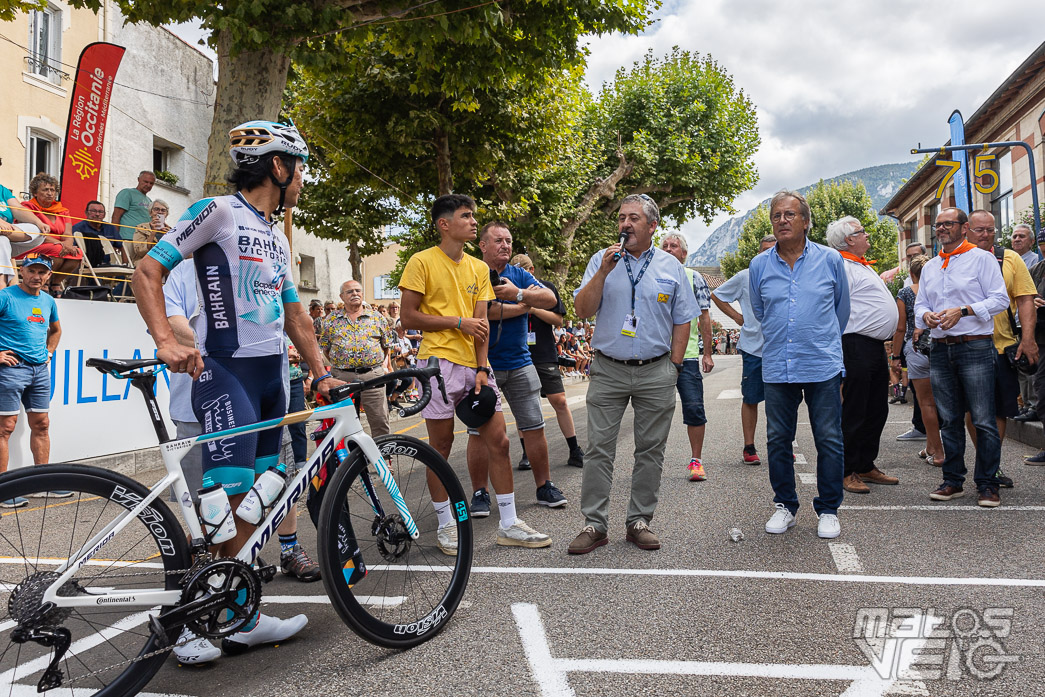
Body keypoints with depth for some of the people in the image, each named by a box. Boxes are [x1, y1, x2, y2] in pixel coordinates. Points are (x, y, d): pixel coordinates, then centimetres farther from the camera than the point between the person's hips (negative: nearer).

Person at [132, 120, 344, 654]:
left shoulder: (277, 236, 20)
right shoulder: (218, 211, -4)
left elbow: (294, 314, 22)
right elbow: (147, 273, -11)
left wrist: (322, 373, 13)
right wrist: (165, 340, -26)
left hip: (273, 372, 8)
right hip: (226, 371, -8)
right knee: (229, 500, -13)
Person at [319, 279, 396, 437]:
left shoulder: (377, 317, 9)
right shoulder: (331, 319, 10)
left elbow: (388, 343, 15)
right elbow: (324, 346, 15)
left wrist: (385, 362, 5)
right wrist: (337, 363, 8)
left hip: (372, 375, 0)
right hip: (342, 376, 1)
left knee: (380, 421, -3)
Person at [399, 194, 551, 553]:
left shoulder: (479, 268, 14)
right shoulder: (422, 262, -1)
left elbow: (481, 322, 7)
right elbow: (408, 317, -5)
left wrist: (482, 369, -4)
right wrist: (458, 323, -10)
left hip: (475, 364, 5)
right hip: (440, 361, -5)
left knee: (499, 441, 3)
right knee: (441, 446, 2)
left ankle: (509, 525, 13)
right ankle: (446, 525, 17)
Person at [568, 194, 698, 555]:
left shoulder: (671, 266, 6)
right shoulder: (602, 260, 5)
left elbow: (682, 321, 9)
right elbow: (582, 310, -3)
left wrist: (674, 366, 2)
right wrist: (603, 272, -14)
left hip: (656, 373, 1)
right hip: (608, 370, 0)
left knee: (651, 450, 6)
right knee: (599, 449, -1)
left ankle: (639, 521, 19)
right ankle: (594, 524, 8)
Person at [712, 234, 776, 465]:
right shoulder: (745, 277, 3)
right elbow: (716, 296, 12)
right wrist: (736, 316, 4)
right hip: (752, 346, -1)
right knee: (750, 399, 3)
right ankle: (749, 448, 12)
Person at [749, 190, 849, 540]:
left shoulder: (830, 260, 3)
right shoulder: (759, 266, 5)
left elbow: (842, 308, 17)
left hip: (823, 366, -1)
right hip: (777, 367, 2)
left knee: (829, 441, 3)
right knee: (778, 440, 7)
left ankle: (828, 510, 17)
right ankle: (785, 506, 22)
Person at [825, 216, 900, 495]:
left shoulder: (863, 266, 20)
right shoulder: (842, 267, -12)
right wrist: (843, 355, -23)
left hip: (876, 346, 10)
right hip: (857, 345, -10)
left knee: (877, 410, 14)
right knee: (854, 412, -5)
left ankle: (866, 466, 24)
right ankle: (846, 472, 3)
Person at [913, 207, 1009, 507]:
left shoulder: (982, 258, 1)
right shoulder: (929, 267, 18)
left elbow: (1000, 299, -5)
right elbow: (920, 303, 20)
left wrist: (963, 311, -17)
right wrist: (925, 315, -2)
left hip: (975, 347, -5)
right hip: (940, 350, 5)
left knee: (983, 420, -5)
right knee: (949, 420, 9)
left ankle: (987, 483, 5)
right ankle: (953, 480, 16)